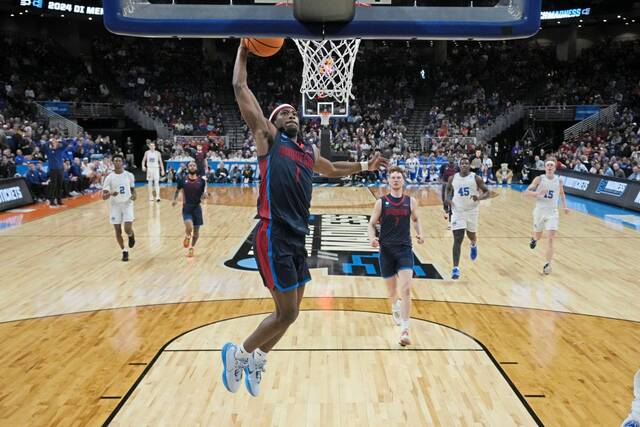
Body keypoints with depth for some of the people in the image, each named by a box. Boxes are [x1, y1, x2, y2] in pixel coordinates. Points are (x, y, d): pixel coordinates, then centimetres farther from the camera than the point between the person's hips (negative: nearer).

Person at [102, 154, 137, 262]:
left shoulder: (129, 175, -3)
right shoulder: (109, 177, -8)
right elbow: (104, 196, -9)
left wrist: (134, 195, -9)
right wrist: (110, 194, -31)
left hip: (127, 204, -1)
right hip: (115, 206, 1)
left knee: (128, 229, -13)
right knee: (118, 231, 4)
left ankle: (131, 236, 24)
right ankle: (124, 251, 22)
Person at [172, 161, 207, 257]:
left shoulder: (201, 181, -3)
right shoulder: (183, 180, -2)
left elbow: (204, 195, 6)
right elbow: (177, 190, 14)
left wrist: (205, 195, -18)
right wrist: (174, 199, -3)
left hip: (197, 207, 2)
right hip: (186, 207, -1)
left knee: (196, 231, 8)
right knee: (189, 227, -23)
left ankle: (191, 248, 32)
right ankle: (187, 237, 13)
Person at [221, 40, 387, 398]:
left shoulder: (309, 151, 19)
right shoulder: (269, 138, 0)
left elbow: (332, 170, 40)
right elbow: (241, 90, -4)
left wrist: (365, 167, 35)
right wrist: (244, 52, 3)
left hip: (298, 238, 8)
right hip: (275, 237, -8)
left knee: (291, 311, 16)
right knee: (287, 313, -5)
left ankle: (257, 360, 37)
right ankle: (238, 353, 18)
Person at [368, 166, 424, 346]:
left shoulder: (411, 201, 4)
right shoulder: (381, 202, 1)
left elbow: (415, 219, 20)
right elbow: (372, 224, 4)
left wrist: (419, 233, 1)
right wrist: (372, 237, -16)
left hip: (405, 249, 0)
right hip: (386, 250, 0)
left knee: (405, 289, -15)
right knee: (391, 290, 13)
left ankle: (404, 330, -12)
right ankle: (395, 309, 48)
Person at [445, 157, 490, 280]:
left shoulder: (476, 178, -6)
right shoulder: (452, 178, 0)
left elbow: (487, 192, -2)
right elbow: (448, 189, 19)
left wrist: (479, 197, -23)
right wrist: (448, 198, -2)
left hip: (472, 211, 0)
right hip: (457, 211, 0)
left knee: (471, 234, 18)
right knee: (457, 239, -8)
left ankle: (474, 245, 58)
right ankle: (456, 268, -9)